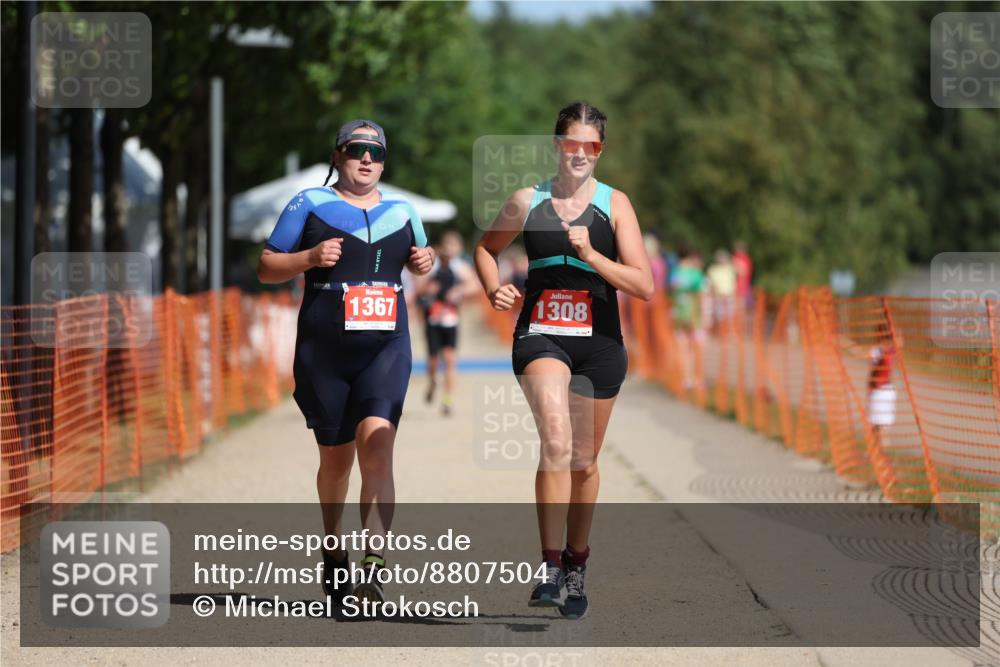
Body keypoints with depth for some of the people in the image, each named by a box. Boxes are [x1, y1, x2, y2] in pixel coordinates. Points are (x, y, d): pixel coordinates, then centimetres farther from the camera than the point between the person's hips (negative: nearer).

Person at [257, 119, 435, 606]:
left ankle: (373, 565, -25)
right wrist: (311, 258, -14)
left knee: (377, 445, -20)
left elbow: (416, 254, 30)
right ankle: (333, 549, 35)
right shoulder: (310, 205, 3)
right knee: (335, 459, 9)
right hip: (324, 352, -1)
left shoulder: (401, 211, 12)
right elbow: (266, 269, 4)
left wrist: (424, 261, 7)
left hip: (386, 350, 1)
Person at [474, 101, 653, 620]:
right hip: (541, 335, -1)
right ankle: (550, 568, -28)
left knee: (584, 461, 13)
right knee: (556, 441, -26)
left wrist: (591, 255, -18)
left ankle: (576, 566, 33)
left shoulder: (614, 204, 0)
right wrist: (494, 289, 1)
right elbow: (486, 248, 21)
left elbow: (644, 287, -5)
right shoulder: (527, 201, 3)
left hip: (599, 342, 1)